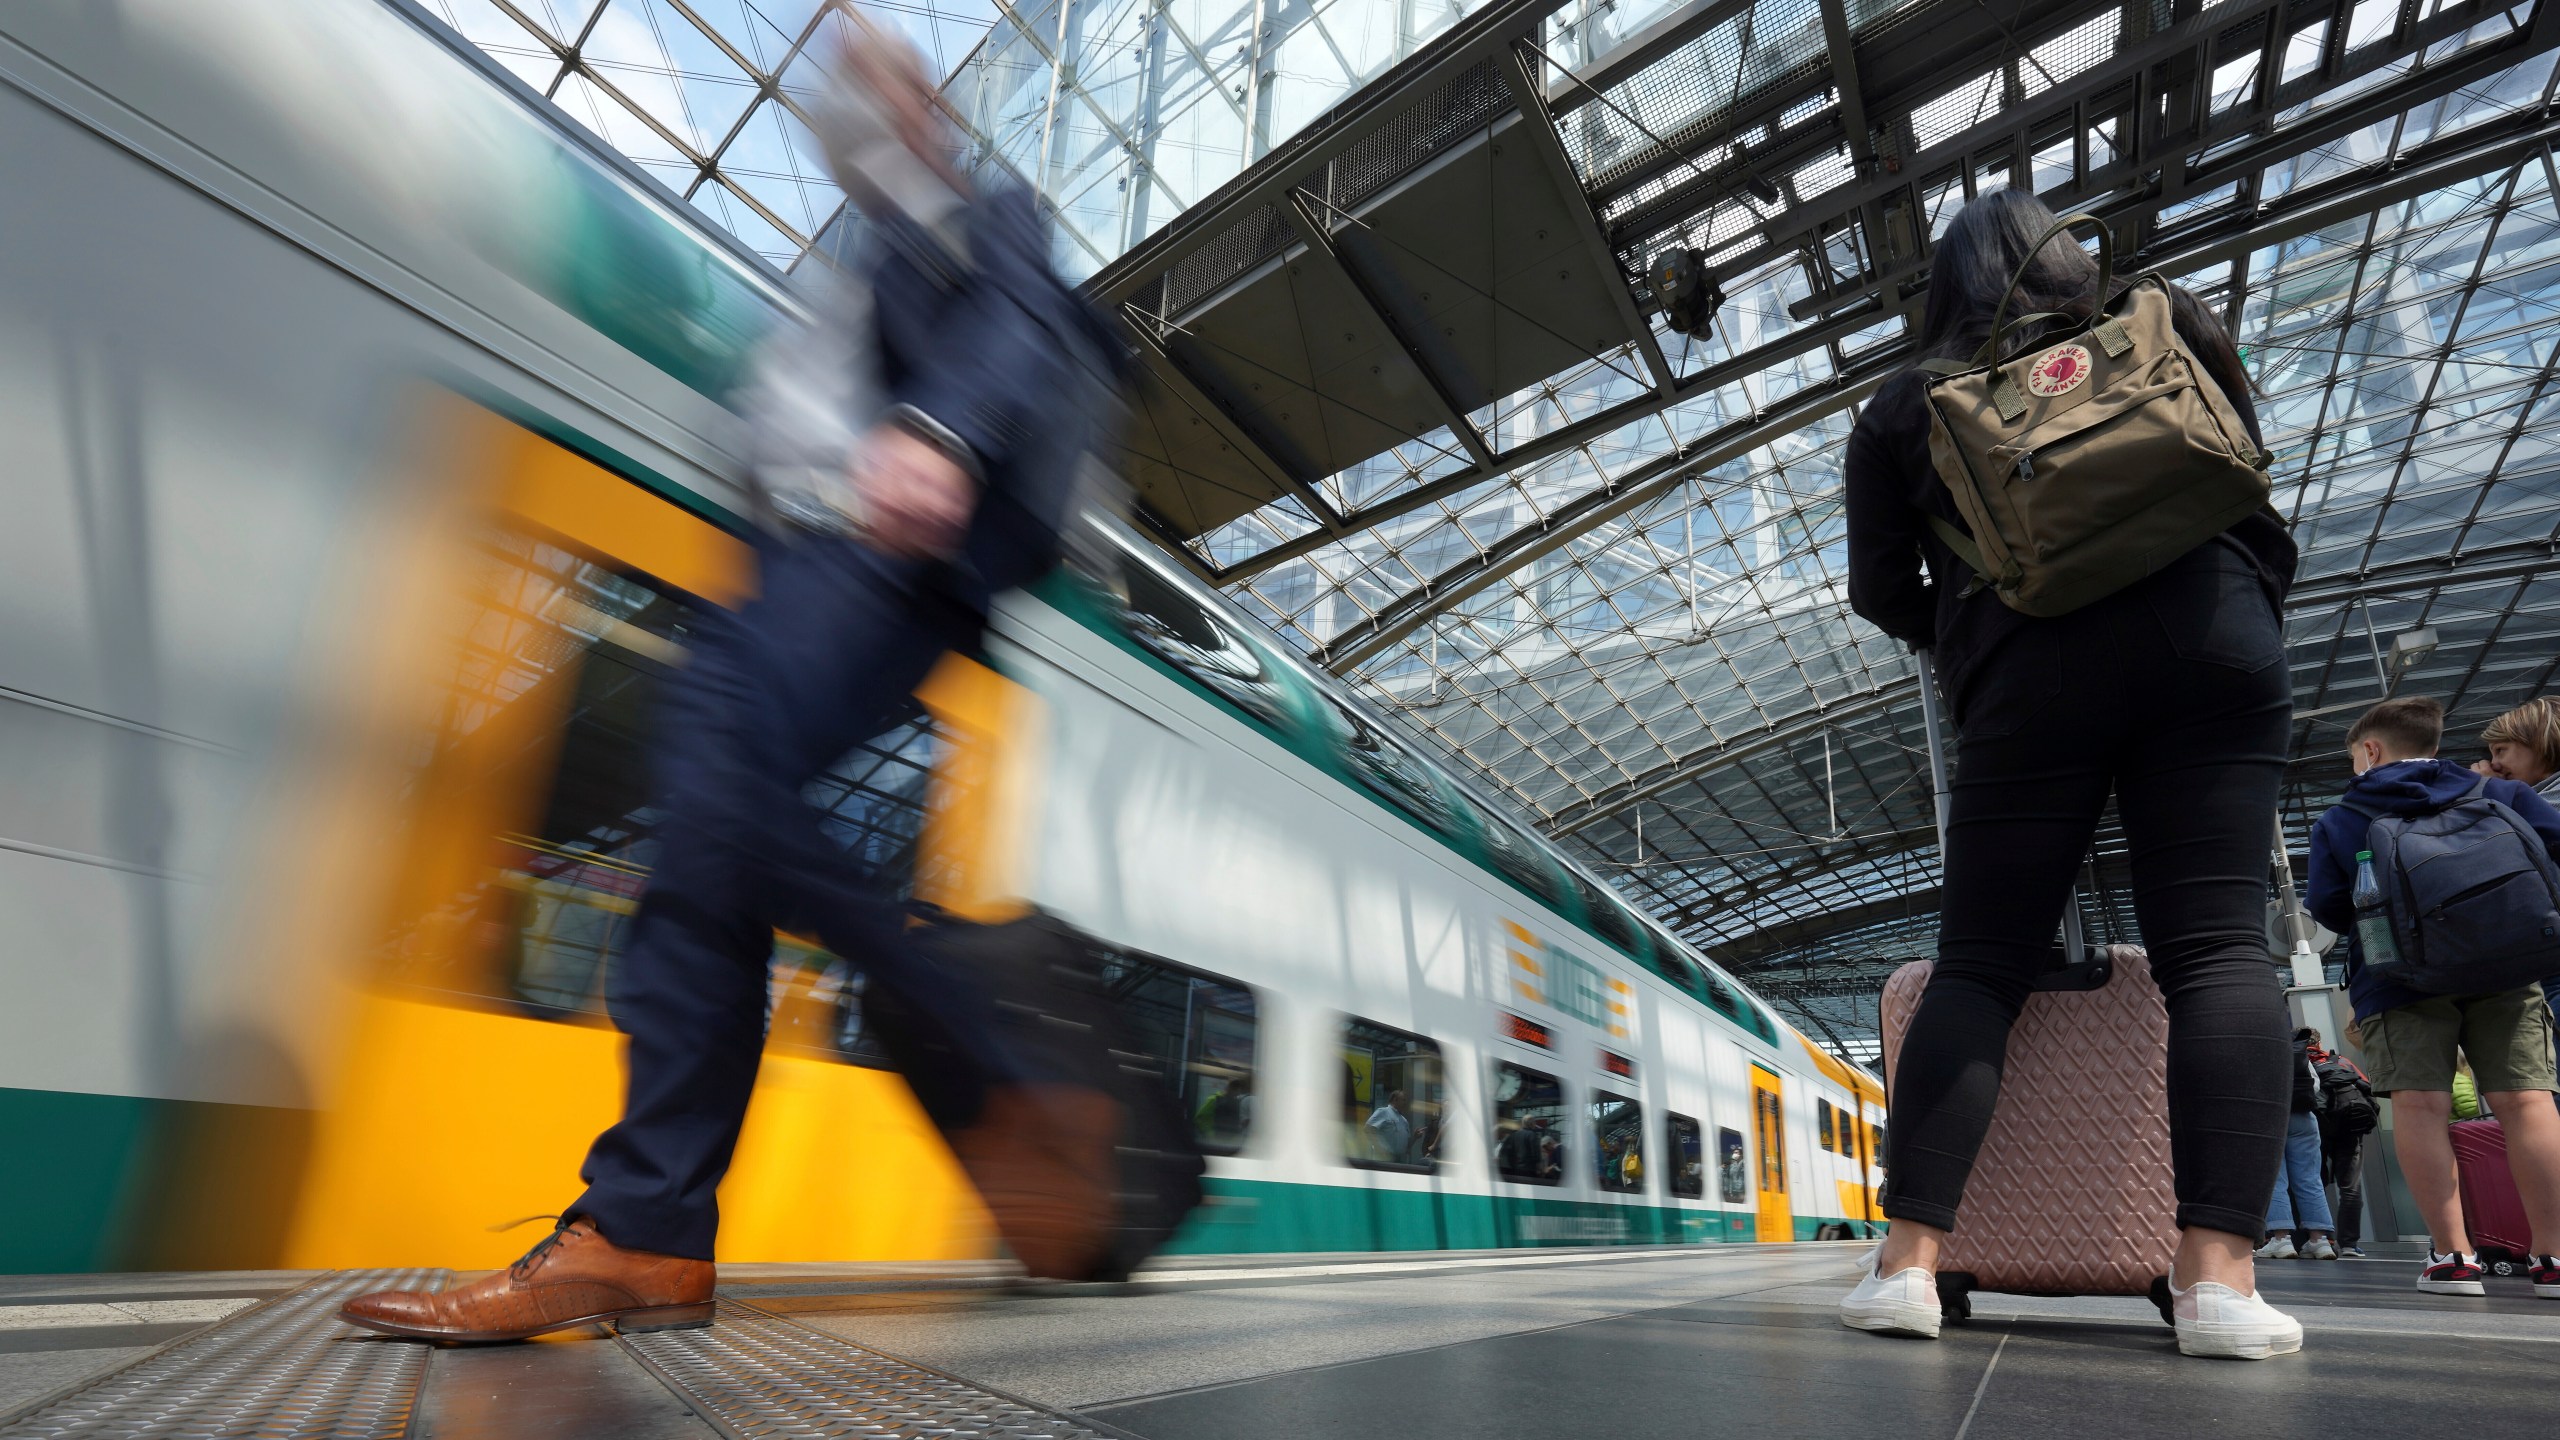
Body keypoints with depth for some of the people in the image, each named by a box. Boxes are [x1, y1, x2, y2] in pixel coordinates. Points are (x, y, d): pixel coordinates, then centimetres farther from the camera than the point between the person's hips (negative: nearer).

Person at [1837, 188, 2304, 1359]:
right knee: (2217, 946, -2)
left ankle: (1909, 1260, -6)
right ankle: (2218, 1275, -10)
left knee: (1978, 961, -1)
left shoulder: (1906, 404, 14)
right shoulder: (2165, 329, 20)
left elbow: (1882, 592, 12)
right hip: (2209, 641, 2)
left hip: (2030, 674, -1)